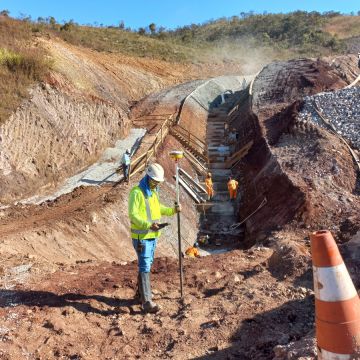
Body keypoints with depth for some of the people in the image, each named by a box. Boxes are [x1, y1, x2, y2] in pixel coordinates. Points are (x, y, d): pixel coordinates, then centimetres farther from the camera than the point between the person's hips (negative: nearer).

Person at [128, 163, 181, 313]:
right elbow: (133, 215, -22)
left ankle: (141, 293, 33)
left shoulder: (153, 192, 10)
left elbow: (158, 208, 21)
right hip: (141, 236, -8)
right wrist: (148, 225, -34)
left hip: (152, 235, 8)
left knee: (147, 264, 18)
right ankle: (146, 302, -2)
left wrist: (173, 210, 6)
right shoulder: (136, 192, -17)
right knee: (145, 267, -7)